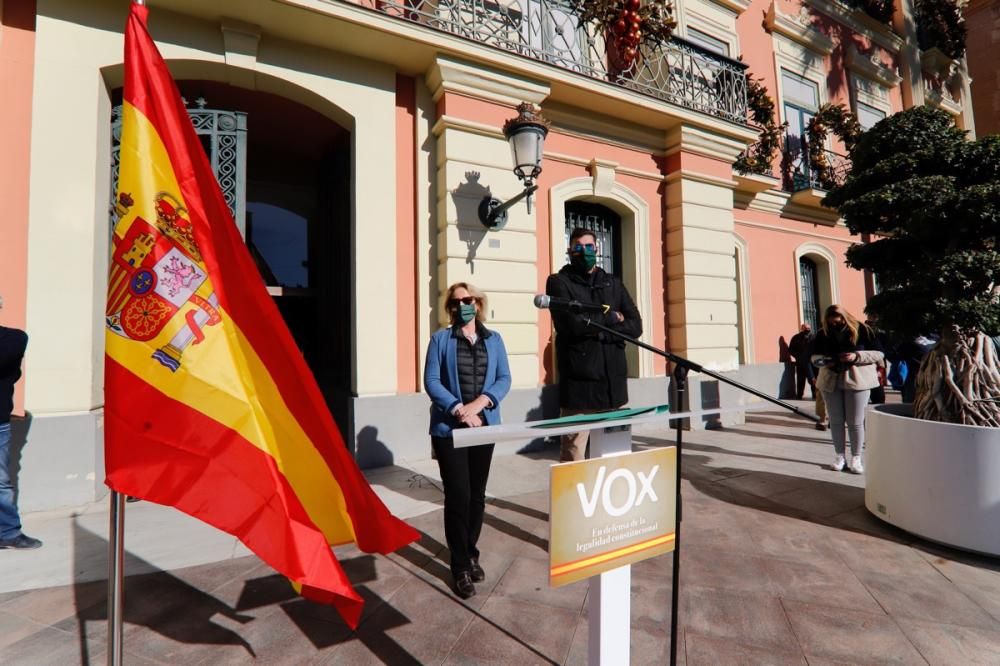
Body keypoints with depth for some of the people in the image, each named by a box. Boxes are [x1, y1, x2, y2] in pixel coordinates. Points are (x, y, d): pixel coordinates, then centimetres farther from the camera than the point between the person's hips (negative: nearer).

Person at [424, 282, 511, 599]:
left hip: (485, 426, 3)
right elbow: (431, 381, -6)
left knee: (477, 494, 12)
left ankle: (470, 553, 32)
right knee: (458, 495, -2)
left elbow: (504, 379, 1)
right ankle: (461, 566, 13)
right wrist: (457, 409, -18)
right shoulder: (440, 339, 2)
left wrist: (479, 403, -15)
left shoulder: (494, 339, 9)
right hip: (449, 428, -3)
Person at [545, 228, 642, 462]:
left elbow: (635, 326, 6)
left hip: (612, 380, 5)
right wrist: (611, 318, 0)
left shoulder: (613, 283, 17)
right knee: (573, 454, -5)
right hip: (579, 380, -4)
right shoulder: (559, 282, 3)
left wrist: (594, 328, -9)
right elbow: (573, 324, -13)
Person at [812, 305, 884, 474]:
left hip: (857, 380, -2)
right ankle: (839, 456, 20)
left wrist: (857, 356, -19)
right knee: (836, 421, 8)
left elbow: (879, 354, -3)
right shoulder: (822, 334, 3)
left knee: (855, 422, 1)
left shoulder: (862, 330, -4)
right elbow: (814, 355, 12)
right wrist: (823, 361, -10)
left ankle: (856, 458, 14)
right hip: (831, 381, 3)